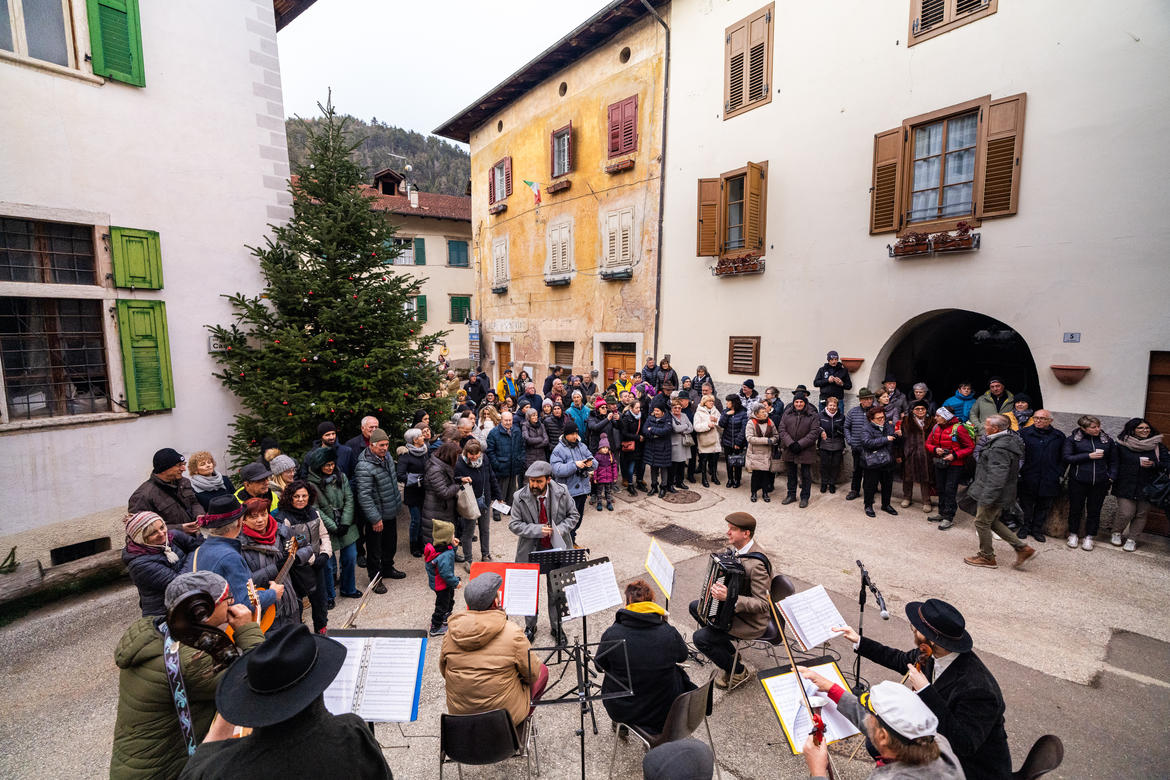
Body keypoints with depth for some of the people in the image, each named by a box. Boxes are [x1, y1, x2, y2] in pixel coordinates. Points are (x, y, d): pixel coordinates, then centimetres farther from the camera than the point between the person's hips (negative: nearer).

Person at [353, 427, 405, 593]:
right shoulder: (364, 466, -27)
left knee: (391, 542, 23)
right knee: (375, 548, 8)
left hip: (391, 511, 8)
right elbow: (364, 496, -26)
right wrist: (375, 519, -24)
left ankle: (387, 568, 44)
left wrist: (397, 500, 21)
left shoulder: (386, 456, 0)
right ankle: (375, 577, 26)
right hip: (377, 515, -8)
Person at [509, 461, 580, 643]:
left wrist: (561, 529, -18)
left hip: (557, 548, 1)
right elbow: (513, 524, -11)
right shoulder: (520, 497, -15)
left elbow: (574, 515, 0)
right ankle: (530, 626, 40)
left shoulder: (562, 492, -12)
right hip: (531, 550, 0)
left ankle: (557, 627, 36)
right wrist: (537, 530, -23)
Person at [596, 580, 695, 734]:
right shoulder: (669, 633, -18)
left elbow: (599, 665, -1)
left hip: (622, 711, 0)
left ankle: (620, 725, 45)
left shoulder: (612, 634, -20)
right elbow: (682, 656, 4)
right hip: (664, 712, 0)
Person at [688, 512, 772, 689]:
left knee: (699, 638, -14)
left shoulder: (756, 564, -33)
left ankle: (739, 671, 8)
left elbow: (762, 604, -31)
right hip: (734, 606, 10)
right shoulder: (737, 549, -5)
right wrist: (720, 592, 2)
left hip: (751, 621, -9)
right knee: (695, 607, 18)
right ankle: (729, 650, 27)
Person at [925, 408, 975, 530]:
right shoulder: (936, 427, 3)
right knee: (941, 489, 14)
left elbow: (970, 447, -12)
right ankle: (942, 513, 27)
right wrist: (935, 449, -12)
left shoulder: (958, 428, -14)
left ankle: (949, 518, 5)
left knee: (950, 490, -4)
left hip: (955, 465, -6)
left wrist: (955, 455, -21)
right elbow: (927, 444, 9)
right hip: (939, 464, 6)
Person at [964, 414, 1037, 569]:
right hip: (999, 494, 10)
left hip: (995, 494, -10)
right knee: (993, 521, 22)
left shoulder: (999, 449, -26)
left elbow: (997, 477, -28)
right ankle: (1022, 548, 24)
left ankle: (987, 557, 18)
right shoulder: (1009, 439, 8)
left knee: (982, 522, 5)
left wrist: (987, 497, -25)